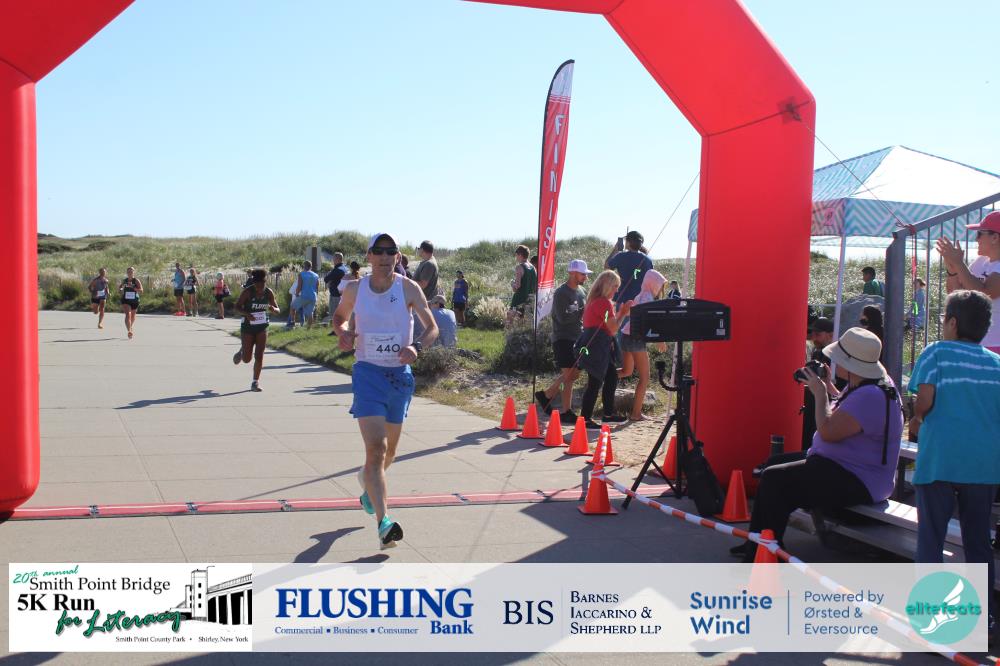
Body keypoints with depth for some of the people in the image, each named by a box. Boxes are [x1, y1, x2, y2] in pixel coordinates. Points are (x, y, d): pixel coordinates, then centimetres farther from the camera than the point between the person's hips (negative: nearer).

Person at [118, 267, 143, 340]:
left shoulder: (136, 280, -7)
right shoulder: (124, 281, 1)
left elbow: (141, 291, -17)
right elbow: (119, 288, 20)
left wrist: (133, 287, -29)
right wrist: (121, 289, -4)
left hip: (135, 301, 0)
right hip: (126, 301, 0)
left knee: (133, 316, 20)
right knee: (128, 315, -20)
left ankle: (131, 327, 50)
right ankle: (129, 331, -29)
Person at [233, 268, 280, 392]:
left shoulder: (269, 293, -5)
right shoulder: (248, 292, -15)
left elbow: (278, 310, 2)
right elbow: (236, 308, -12)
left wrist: (273, 309, -23)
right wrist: (246, 314, -32)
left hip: (262, 327, 2)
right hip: (247, 327, -2)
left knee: (259, 356, -5)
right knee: (247, 359, 4)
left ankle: (255, 382, 7)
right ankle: (241, 352, 40)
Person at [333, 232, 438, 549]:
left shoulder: (409, 289, -4)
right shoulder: (354, 290, -1)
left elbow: (432, 327, -2)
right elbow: (340, 315, 18)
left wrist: (416, 347, -23)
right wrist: (343, 331, -5)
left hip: (400, 374, 2)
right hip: (368, 372, -2)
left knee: (389, 450, 17)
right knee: (375, 448, -18)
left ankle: (367, 479, 52)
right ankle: (383, 522, -23)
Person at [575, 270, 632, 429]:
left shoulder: (595, 300, 17)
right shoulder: (604, 302, -14)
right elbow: (613, 329, -14)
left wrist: (621, 312, 16)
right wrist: (623, 314, -1)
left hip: (598, 347, 11)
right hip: (596, 348, -11)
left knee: (612, 377, 16)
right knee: (595, 382, -7)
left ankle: (608, 414, 23)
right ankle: (585, 419, -4)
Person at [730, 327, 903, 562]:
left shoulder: (871, 396, -25)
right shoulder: (861, 386, 9)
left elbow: (828, 432, -30)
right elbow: (840, 418, 25)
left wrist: (820, 394, -17)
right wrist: (828, 388, 11)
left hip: (856, 484, -12)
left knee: (774, 480, -19)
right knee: (774, 468, 15)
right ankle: (755, 544, 17)